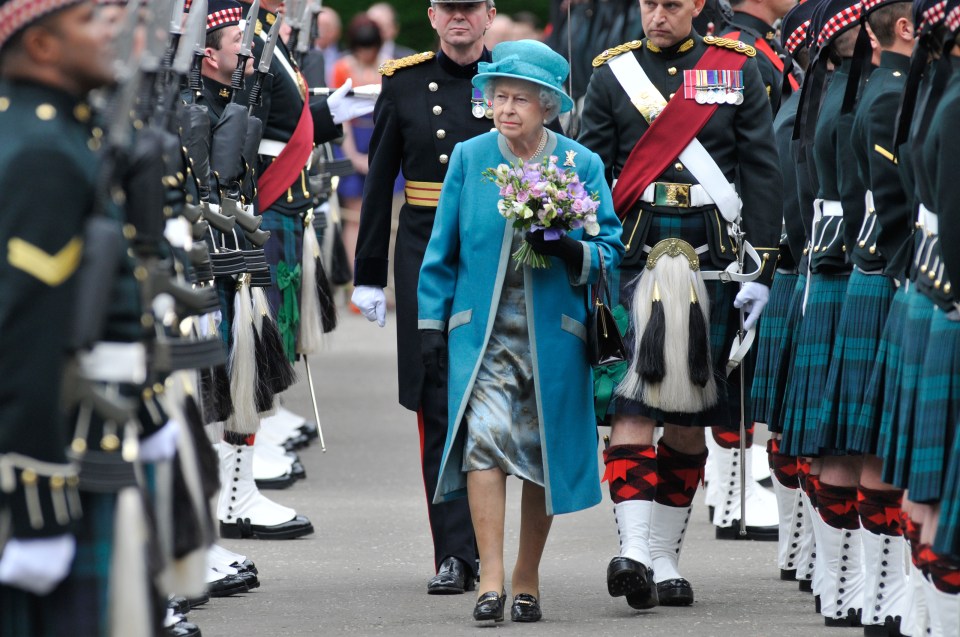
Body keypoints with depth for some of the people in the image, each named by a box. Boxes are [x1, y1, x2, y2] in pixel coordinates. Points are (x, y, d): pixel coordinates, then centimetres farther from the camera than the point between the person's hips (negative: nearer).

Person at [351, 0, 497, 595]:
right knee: (440, 408, -3)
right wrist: (369, 276, 6)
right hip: (426, 261, 0)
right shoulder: (404, 83, 6)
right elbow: (380, 183, 8)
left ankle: (483, 541, 18)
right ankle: (455, 555, -3)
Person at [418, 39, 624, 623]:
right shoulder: (469, 159, 5)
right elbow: (442, 251, 10)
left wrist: (567, 250, -18)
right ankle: (491, 578, -21)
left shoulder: (582, 165, 2)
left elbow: (610, 251, 3)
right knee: (484, 432, -19)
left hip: (553, 334, 0)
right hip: (482, 331, 0)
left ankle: (527, 581, 20)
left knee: (542, 453, 5)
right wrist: (432, 326, 5)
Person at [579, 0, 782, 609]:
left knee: (691, 417, 6)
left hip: (712, 258, 1)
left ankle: (666, 559, 15)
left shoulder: (738, 69, 5)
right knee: (631, 403, -13)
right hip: (633, 254, -1)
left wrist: (761, 268, -3)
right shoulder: (613, 73, 6)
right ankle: (634, 551, -21)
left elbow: (762, 171, 3)